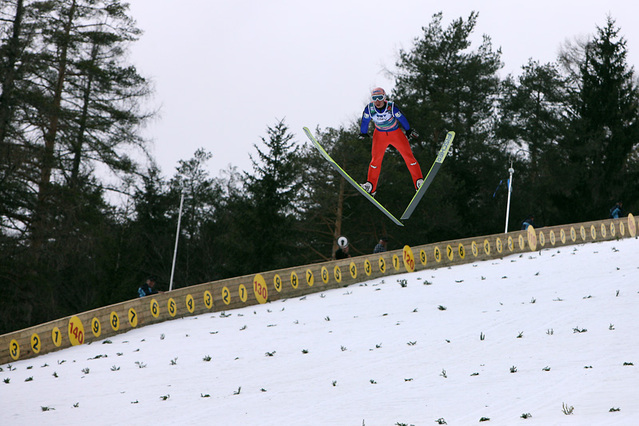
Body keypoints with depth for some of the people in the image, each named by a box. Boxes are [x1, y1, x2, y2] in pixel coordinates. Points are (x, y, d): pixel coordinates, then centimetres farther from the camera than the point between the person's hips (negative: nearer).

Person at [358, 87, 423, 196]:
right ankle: (371, 186, 4)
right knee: (375, 159, -3)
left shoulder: (392, 107, -27)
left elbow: (402, 119, -10)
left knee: (408, 156, -6)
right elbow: (365, 121, -1)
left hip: (395, 133, -2)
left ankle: (419, 181, 0)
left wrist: (409, 131, 3)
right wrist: (363, 133, 14)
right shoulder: (369, 109, -21)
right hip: (380, 134, 2)